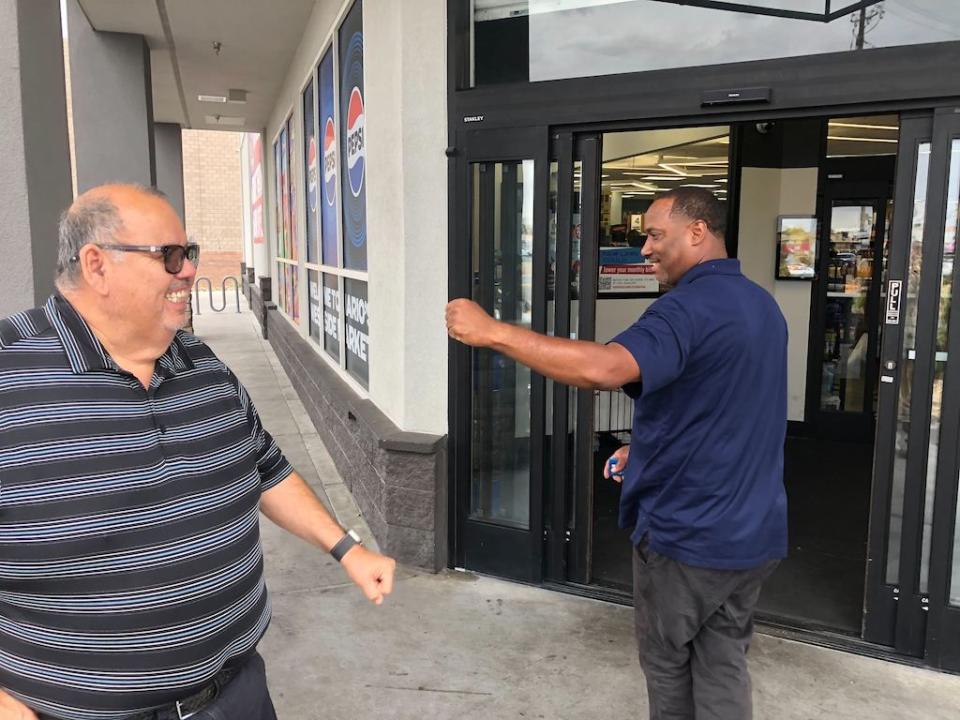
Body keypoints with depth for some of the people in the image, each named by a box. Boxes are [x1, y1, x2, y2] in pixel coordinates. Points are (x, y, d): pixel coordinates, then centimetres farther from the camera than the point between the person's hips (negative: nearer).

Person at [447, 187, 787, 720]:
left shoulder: (691, 306, -22)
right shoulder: (762, 305, 9)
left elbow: (604, 369, -40)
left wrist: (493, 332, -35)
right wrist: (649, 448, 14)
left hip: (688, 534, -8)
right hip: (753, 531, 8)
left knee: (667, 663, 15)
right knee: (724, 666, 18)